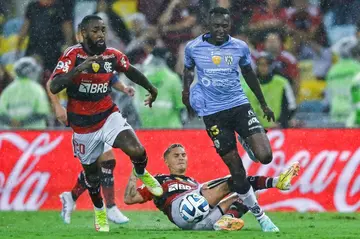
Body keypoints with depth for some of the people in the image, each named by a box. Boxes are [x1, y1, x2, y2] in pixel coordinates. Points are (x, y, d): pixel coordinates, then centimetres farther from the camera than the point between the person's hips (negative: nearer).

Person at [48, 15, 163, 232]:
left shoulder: (112, 55, -6)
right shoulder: (73, 55, -19)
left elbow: (131, 71, 17)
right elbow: (54, 87, -30)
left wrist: (150, 88, 23)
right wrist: (78, 69, -41)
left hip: (108, 116, 2)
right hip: (83, 125, -2)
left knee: (136, 151, -21)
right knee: (91, 172, 13)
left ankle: (141, 173, 16)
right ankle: (99, 212, 41)